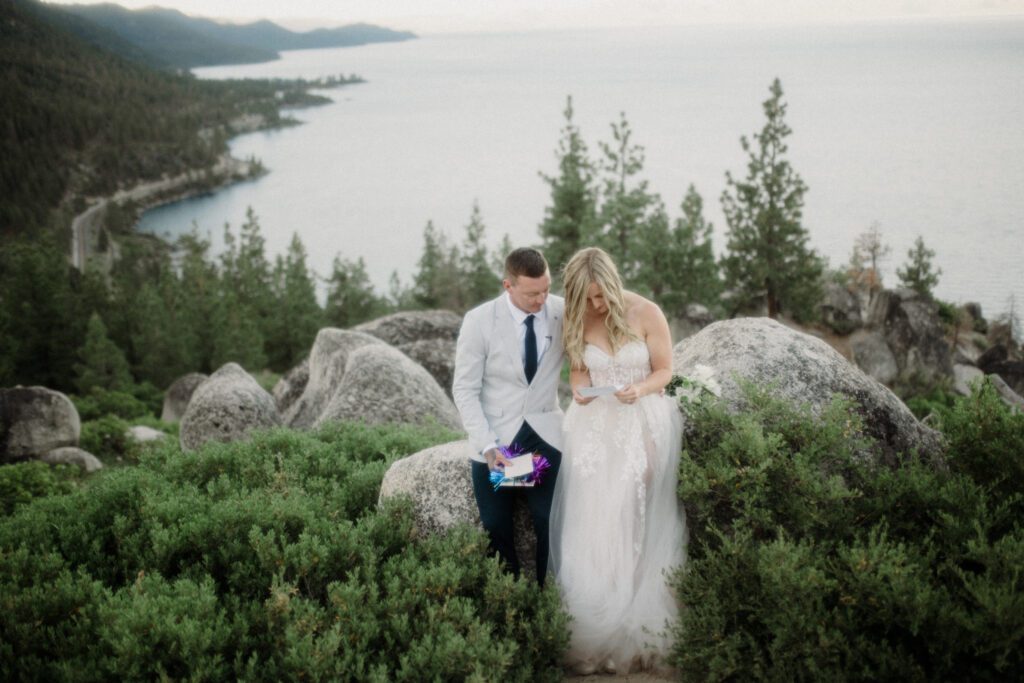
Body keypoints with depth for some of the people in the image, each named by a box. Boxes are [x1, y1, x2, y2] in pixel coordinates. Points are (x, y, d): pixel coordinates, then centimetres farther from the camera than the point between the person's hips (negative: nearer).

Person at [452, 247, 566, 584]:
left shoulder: (563, 312, -5)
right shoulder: (479, 321, -11)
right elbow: (465, 389, -8)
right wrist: (487, 445, -18)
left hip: (546, 435, 1)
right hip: (495, 438, -1)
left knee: (551, 523, -4)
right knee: (496, 527, 5)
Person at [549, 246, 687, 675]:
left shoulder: (646, 313, -8)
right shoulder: (577, 321, 1)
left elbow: (664, 370, -1)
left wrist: (639, 390, -21)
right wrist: (579, 391, -10)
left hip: (644, 423, -2)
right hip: (595, 426, 3)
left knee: (638, 523, -6)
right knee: (590, 524, -4)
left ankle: (638, 634, 3)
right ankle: (591, 634, 3)